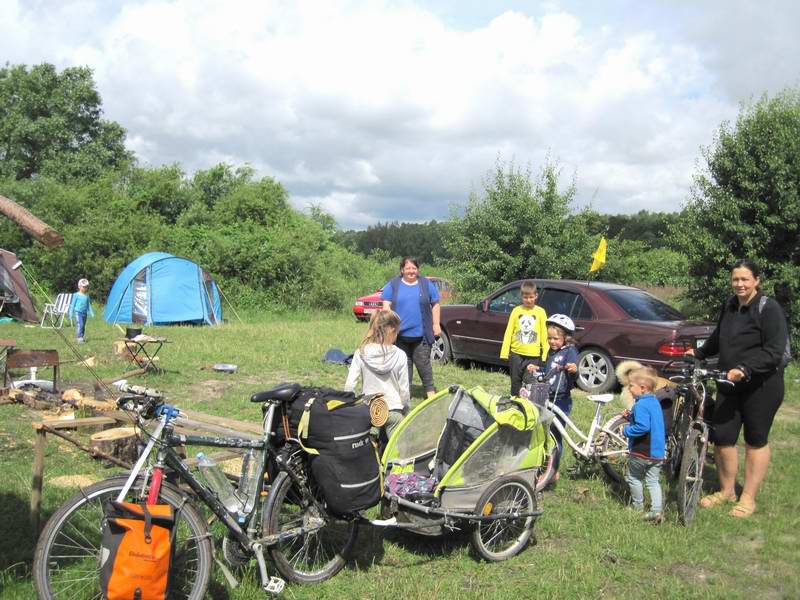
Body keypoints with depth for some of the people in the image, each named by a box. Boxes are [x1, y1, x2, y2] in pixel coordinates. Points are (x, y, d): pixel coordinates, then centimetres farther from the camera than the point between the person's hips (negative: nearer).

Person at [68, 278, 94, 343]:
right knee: (80, 324, -18)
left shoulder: (87, 296, 8)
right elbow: (73, 304, 0)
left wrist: (91, 312, 12)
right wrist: (71, 313, 0)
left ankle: (82, 337, 19)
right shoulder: (76, 295, -4)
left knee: (83, 325, 9)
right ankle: (79, 338, -20)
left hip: (84, 312, 5)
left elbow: (89, 305, 16)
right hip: (78, 312, -5)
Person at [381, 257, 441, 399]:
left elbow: (435, 304, 9)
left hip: (421, 334, -1)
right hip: (400, 333, 1)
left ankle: (430, 390, 10)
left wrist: (436, 325, 4)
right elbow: (386, 305, 4)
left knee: (423, 363, -1)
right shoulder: (393, 285, 6)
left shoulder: (426, 284, 7)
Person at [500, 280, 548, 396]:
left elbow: (544, 334, 1)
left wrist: (546, 353, -4)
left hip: (534, 355, -2)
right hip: (516, 353, 2)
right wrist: (505, 352, 0)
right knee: (516, 382, 11)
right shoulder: (516, 311, 4)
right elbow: (508, 332, 5)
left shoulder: (540, 312, 1)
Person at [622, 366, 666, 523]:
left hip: (641, 452, -8)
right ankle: (657, 510, 2)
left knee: (633, 478, 13)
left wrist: (626, 430, -17)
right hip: (658, 451, 8)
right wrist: (631, 416, 14)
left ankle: (638, 506, 22)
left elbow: (643, 427, -30)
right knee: (653, 481, 12)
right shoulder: (655, 402, 9)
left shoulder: (641, 405, -21)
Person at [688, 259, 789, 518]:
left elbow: (774, 351, -19)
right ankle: (726, 491, 24)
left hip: (761, 387, -6)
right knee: (722, 437, 4)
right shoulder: (729, 305, 8)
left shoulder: (769, 309, -12)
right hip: (729, 384, 6)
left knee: (755, 441, 7)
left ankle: (748, 498, 19)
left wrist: (745, 369, -28)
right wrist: (699, 353, 23)